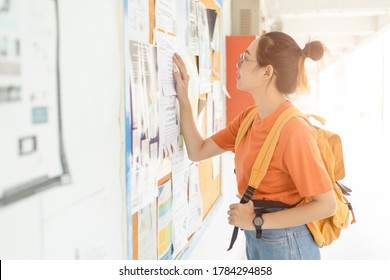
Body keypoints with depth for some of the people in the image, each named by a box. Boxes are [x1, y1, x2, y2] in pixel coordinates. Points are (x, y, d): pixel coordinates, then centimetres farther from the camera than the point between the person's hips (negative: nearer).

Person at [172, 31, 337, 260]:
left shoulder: (294, 131, -25)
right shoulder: (249, 118, 1)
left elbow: (327, 205, -23)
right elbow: (197, 151, 5)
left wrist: (257, 221, -21)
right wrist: (184, 100, -1)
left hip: (286, 247, -7)